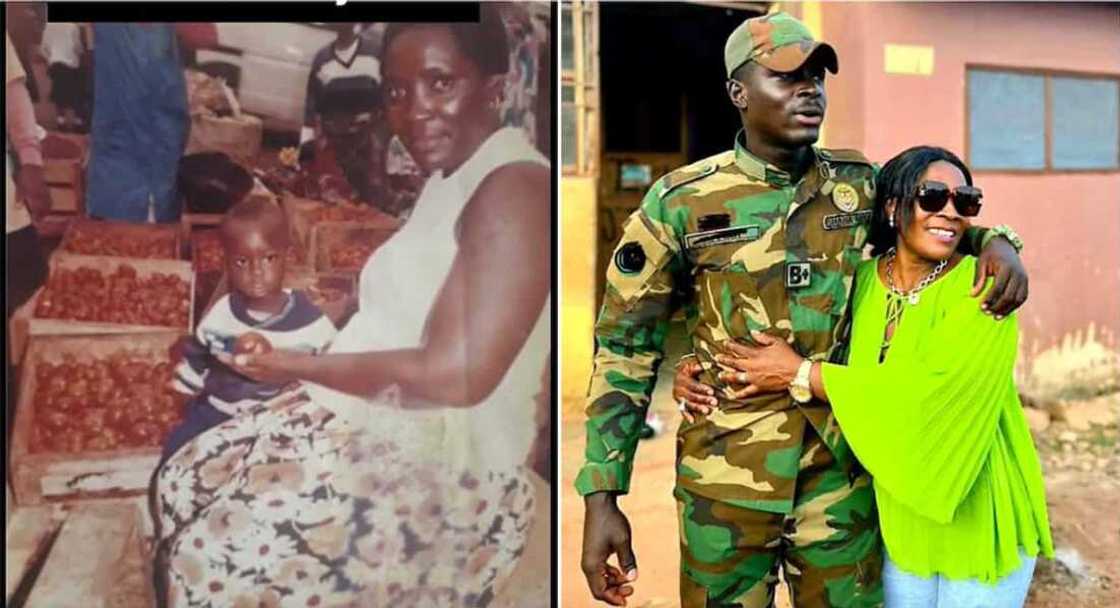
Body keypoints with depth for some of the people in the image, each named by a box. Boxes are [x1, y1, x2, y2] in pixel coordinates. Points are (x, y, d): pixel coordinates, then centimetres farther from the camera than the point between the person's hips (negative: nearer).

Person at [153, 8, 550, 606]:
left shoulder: (515, 189, -21)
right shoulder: (450, 177, 11)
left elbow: (456, 376, -26)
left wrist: (301, 367, -15)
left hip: (439, 470, -9)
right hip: (371, 425, 9)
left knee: (218, 559, -4)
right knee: (186, 481, 14)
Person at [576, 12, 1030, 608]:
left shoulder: (861, 184, 1)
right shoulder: (681, 202, -8)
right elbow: (625, 347, -4)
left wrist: (994, 243, -6)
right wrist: (601, 497, -8)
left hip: (840, 473, 3)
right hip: (725, 481, -2)